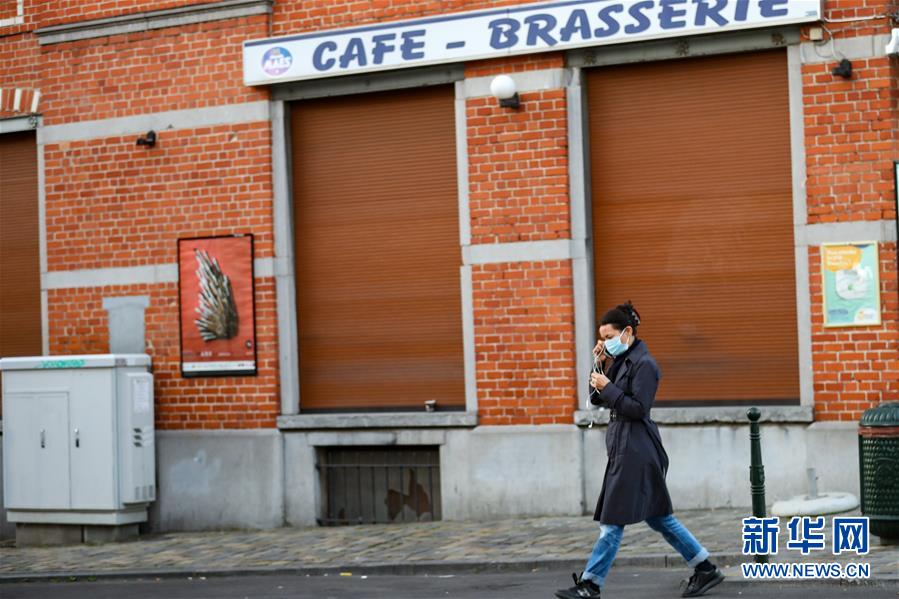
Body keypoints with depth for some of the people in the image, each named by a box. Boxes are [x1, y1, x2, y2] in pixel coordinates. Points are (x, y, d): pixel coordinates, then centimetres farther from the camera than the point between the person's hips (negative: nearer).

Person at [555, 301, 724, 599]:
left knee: (613, 520, -5)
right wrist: (600, 365, 3)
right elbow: (596, 398, 15)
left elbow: (639, 409, -18)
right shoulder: (621, 360, 14)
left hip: (635, 451, -10)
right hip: (624, 448, 10)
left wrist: (608, 387, -17)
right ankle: (705, 569, 18)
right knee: (657, 516, 13)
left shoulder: (643, 364, -13)